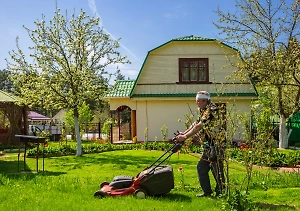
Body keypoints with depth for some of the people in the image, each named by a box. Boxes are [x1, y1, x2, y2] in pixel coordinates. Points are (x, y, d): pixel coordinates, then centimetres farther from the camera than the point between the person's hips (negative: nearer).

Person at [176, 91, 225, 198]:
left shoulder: (211, 110, -16)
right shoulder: (202, 111, 16)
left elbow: (199, 126, -22)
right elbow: (195, 124, 17)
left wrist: (185, 136, -21)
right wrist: (184, 133, 3)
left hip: (216, 144, -10)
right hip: (208, 146, 10)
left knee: (216, 169, -6)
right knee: (201, 167, 10)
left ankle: (221, 192, 7)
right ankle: (207, 192, 18)